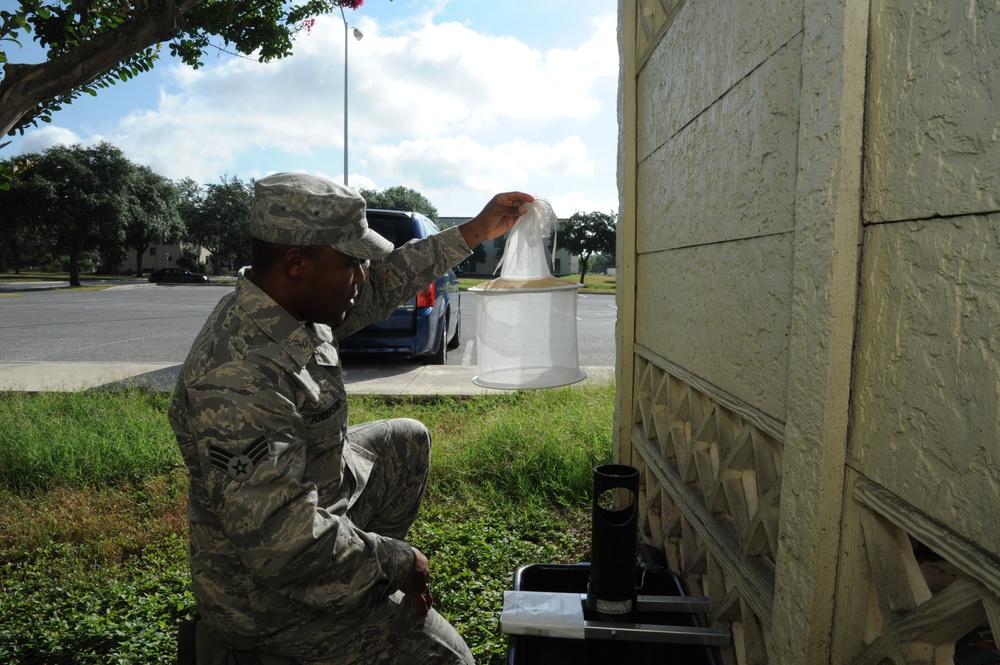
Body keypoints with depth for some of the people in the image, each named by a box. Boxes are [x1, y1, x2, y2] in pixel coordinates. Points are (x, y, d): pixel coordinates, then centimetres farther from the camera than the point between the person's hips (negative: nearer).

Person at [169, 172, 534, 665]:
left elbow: (384, 282, 7)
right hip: (272, 590, -9)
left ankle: (378, 576, 31)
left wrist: (476, 232, 8)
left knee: (406, 441, 23)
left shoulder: (296, 307, -8)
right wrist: (399, 562, -22)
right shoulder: (237, 379, -36)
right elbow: (287, 542, -36)